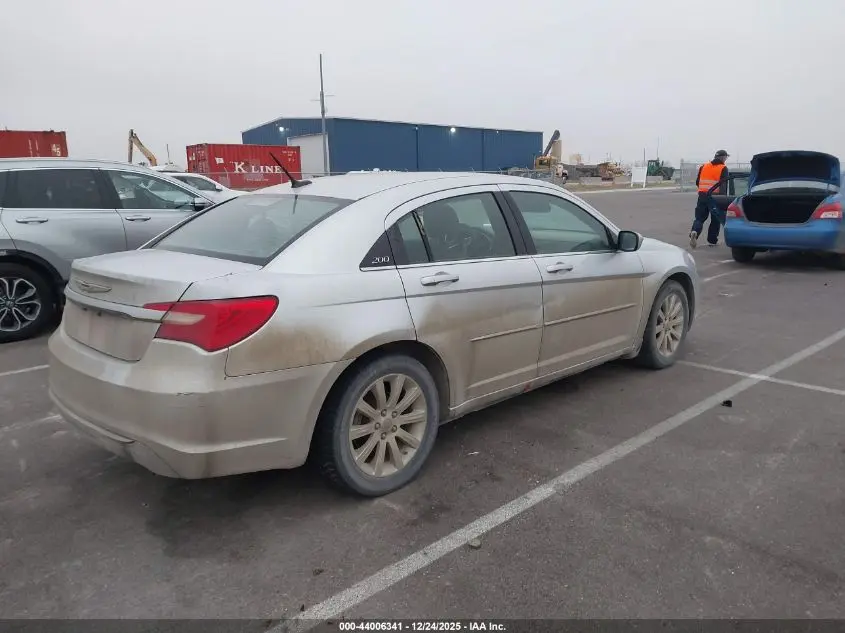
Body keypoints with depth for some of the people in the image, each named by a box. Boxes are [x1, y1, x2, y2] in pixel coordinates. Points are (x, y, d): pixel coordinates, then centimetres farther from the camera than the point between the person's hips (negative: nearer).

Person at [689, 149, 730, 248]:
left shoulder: (703, 166, 13)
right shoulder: (723, 169, 0)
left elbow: (697, 182, 16)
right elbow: (724, 184, -11)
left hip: (702, 195, 3)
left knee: (700, 217, 7)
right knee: (716, 219, 10)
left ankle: (694, 231, -22)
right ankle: (712, 240, 14)